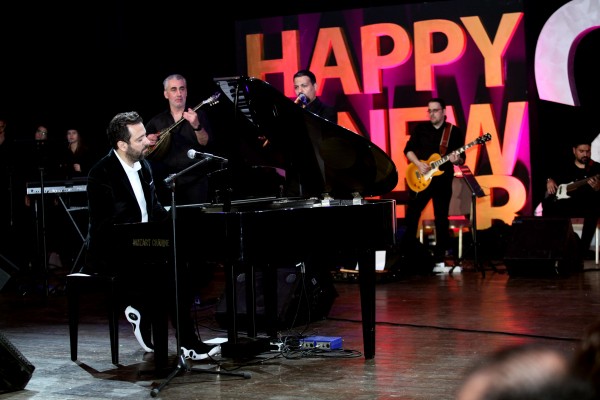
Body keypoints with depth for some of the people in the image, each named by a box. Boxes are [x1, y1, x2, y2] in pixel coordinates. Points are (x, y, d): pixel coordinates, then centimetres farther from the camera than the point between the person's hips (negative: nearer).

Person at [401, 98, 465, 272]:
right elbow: (408, 149, 3)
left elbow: (462, 159, 1)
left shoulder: (455, 132, 1)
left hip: (443, 181, -1)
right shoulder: (420, 128, 5)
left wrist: (456, 160, -22)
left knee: (441, 219, 2)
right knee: (411, 216, 3)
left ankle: (439, 259, 7)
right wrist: (418, 164, -12)